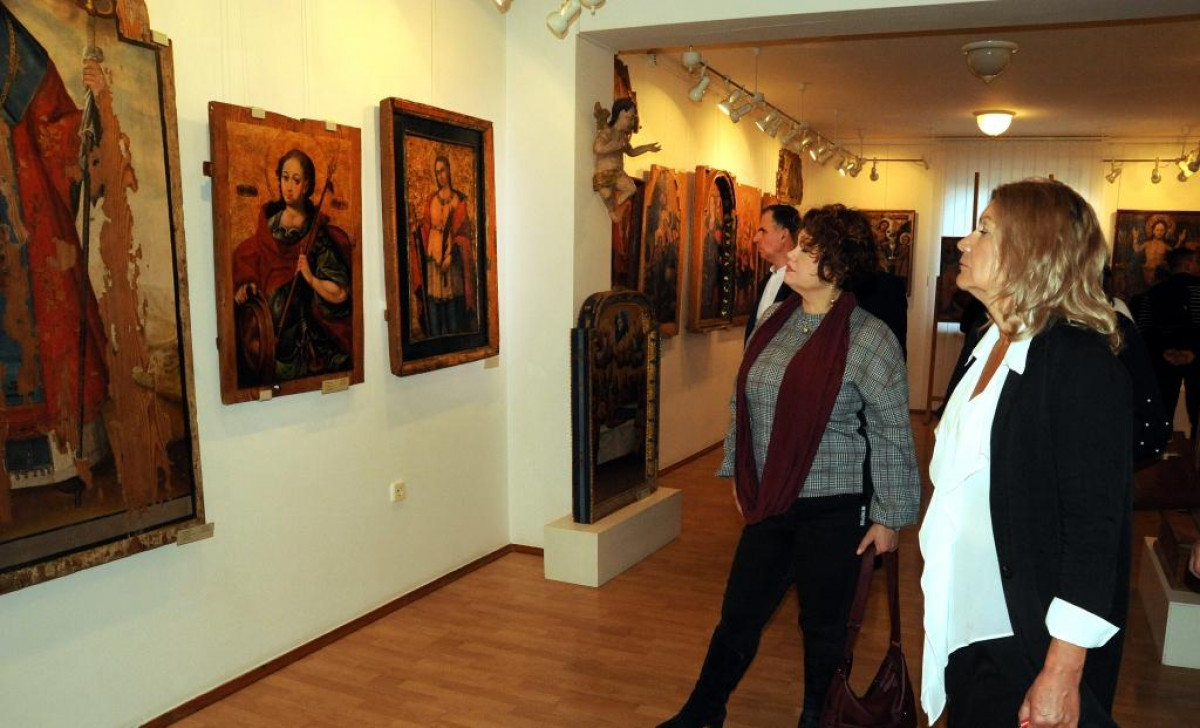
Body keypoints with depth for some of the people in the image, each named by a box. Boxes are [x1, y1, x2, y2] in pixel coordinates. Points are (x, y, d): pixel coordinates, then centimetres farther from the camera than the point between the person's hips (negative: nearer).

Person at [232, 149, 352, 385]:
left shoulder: (319, 235, -4)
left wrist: (311, 278, -23)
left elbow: (340, 294, -9)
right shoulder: (267, 226, 7)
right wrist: (244, 285, 0)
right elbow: (246, 262, 19)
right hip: (270, 334, 3)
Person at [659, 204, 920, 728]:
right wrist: (738, 472, 16)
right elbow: (743, 403, 13)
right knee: (739, 614, 15)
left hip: (832, 508, -5)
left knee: (822, 624, 13)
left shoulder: (867, 338, -14)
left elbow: (892, 435, -10)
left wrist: (889, 515, -7)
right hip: (768, 503, 5)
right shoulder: (774, 321, 3)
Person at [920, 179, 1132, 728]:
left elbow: (1095, 528, -20)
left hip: (1031, 643, -7)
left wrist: (1061, 676, -21)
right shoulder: (988, 348, 8)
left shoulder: (1080, 361, -18)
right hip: (966, 628, 7)